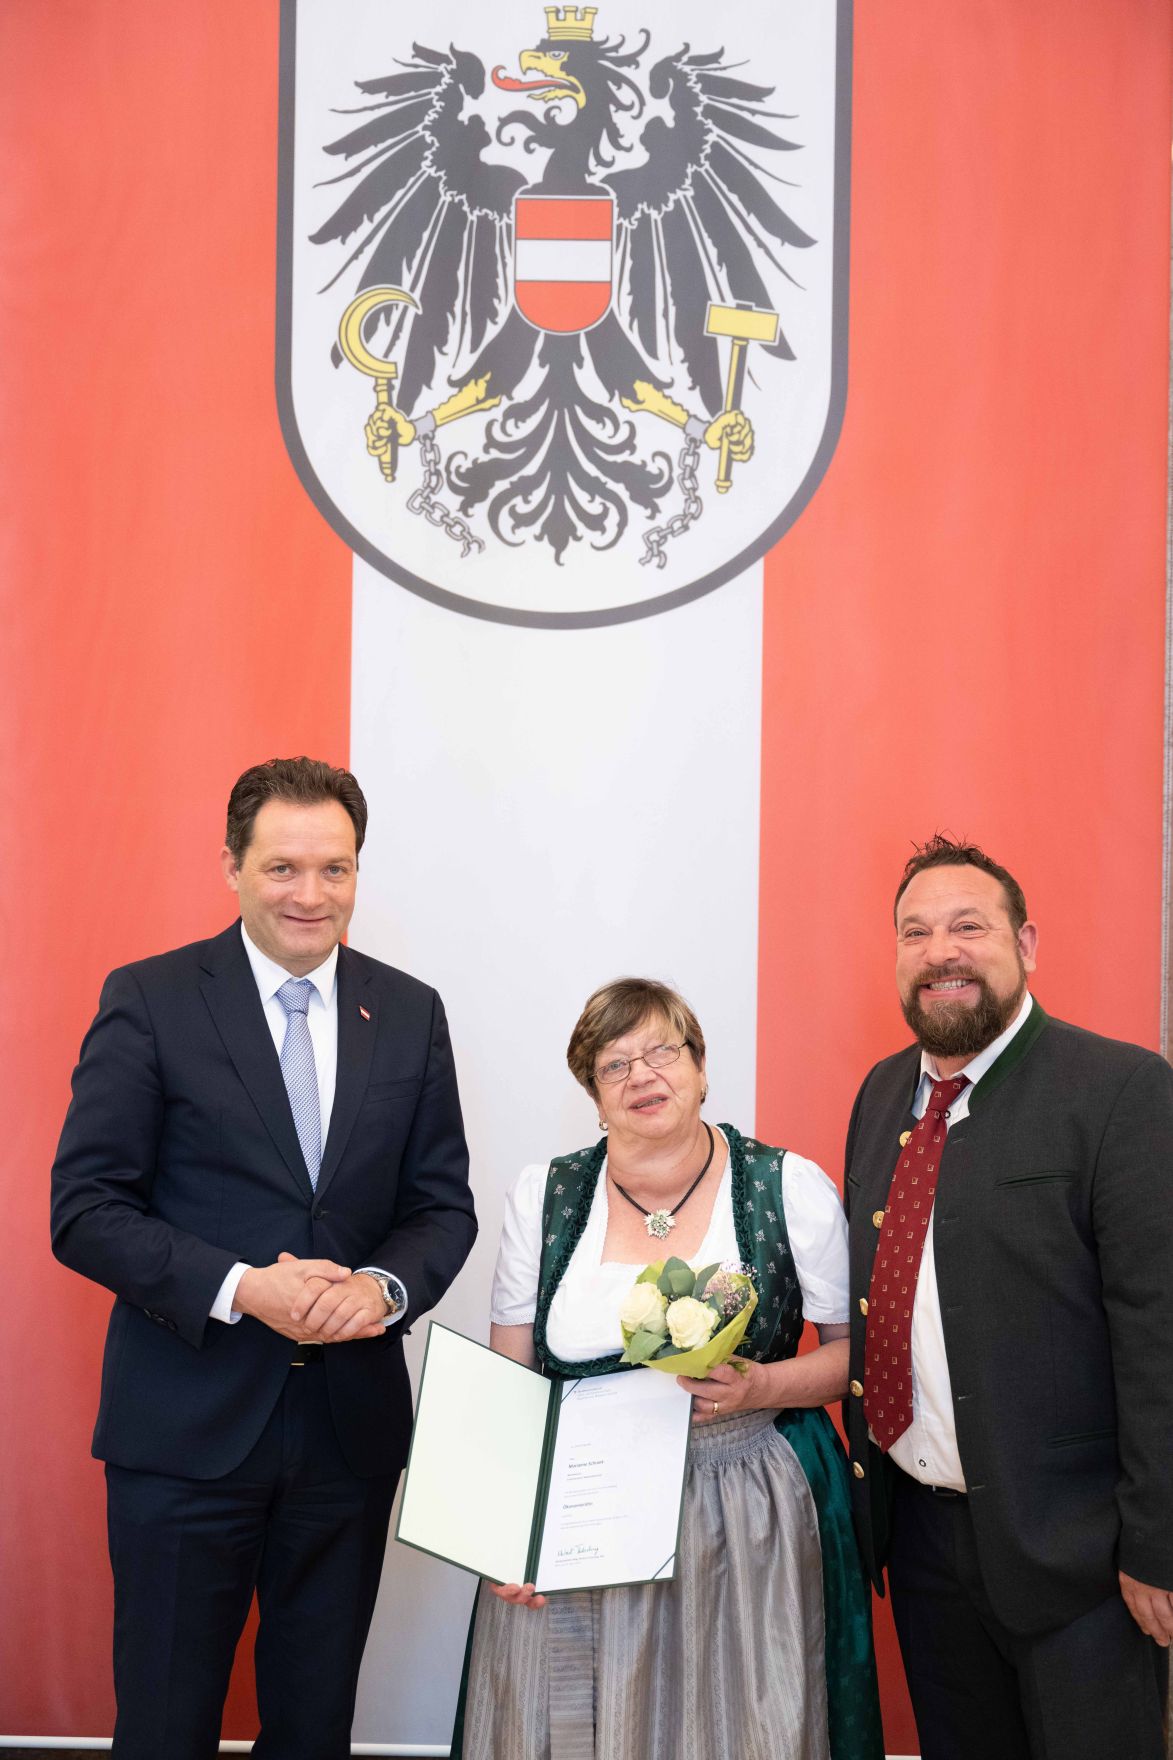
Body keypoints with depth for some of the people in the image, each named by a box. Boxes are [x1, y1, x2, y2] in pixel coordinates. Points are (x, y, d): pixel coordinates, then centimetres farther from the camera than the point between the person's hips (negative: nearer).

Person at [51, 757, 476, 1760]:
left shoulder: (410, 1015, 5)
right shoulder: (148, 1000, -6)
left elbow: (442, 1204, 7)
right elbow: (86, 1209, -9)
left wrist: (385, 1287, -15)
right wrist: (241, 1289, -21)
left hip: (351, 1423, 3)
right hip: (187, 1423, -3)